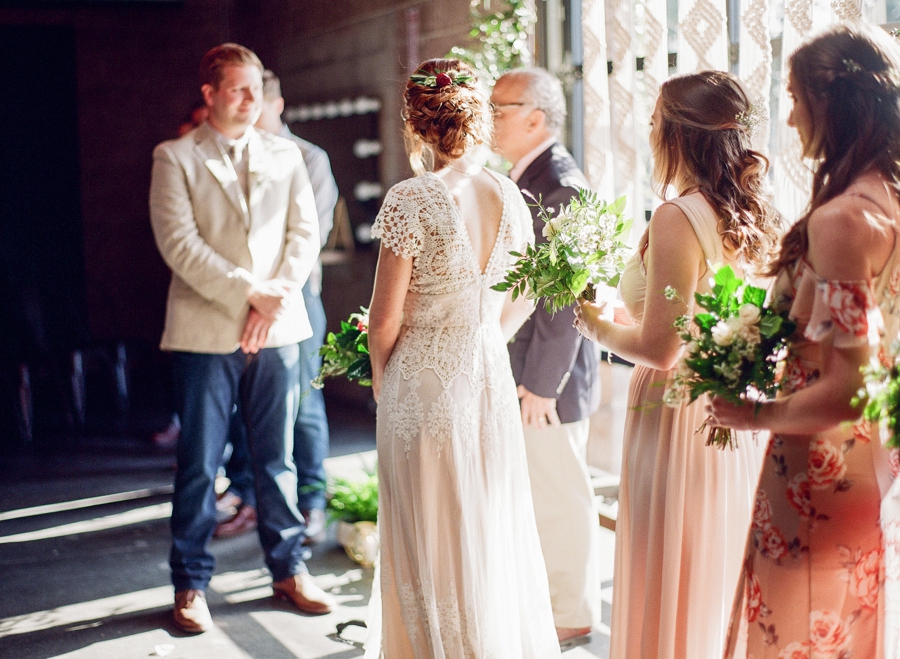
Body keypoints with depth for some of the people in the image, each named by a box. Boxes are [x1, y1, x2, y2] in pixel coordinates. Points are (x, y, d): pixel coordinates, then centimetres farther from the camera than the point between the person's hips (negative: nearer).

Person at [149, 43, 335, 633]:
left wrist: (275, 297, -8)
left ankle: (289, 569, 22)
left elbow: (306, 232, 6)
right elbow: (179, 244, -9)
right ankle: (192, 584, 14)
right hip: (205, 330, -3)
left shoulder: (286, 155, 12)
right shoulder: (175, 158, 1)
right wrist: (249, 292, -13)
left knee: (278, 456, 10)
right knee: (199, 463, 3)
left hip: (277, 327, 3)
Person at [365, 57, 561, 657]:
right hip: (492, 377, 5)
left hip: (423, 382, -5)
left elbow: (386, 318, -13)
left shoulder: (411, 199, -16)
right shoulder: (508, 195, 0)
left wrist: (380, 373, 5)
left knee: (433, 539, 8)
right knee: (498, 528, 17)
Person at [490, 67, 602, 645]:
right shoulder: (530, 176, 11)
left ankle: (574, 614, 19)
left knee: (561, 499, 5)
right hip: (524, 367, 9)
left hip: (548, 379, -9)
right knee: (544, 495, 19)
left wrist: (541, 384, -19)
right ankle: (556, 599, 32)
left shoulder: (560, 186, -20)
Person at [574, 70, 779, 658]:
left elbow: (660, 349, -20)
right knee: (726, 583, 19)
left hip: (681, 418, -8)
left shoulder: (679, 218, -17)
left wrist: (596, 323, -1)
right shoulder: (757, 217, 4)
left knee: (669, 594, 6)